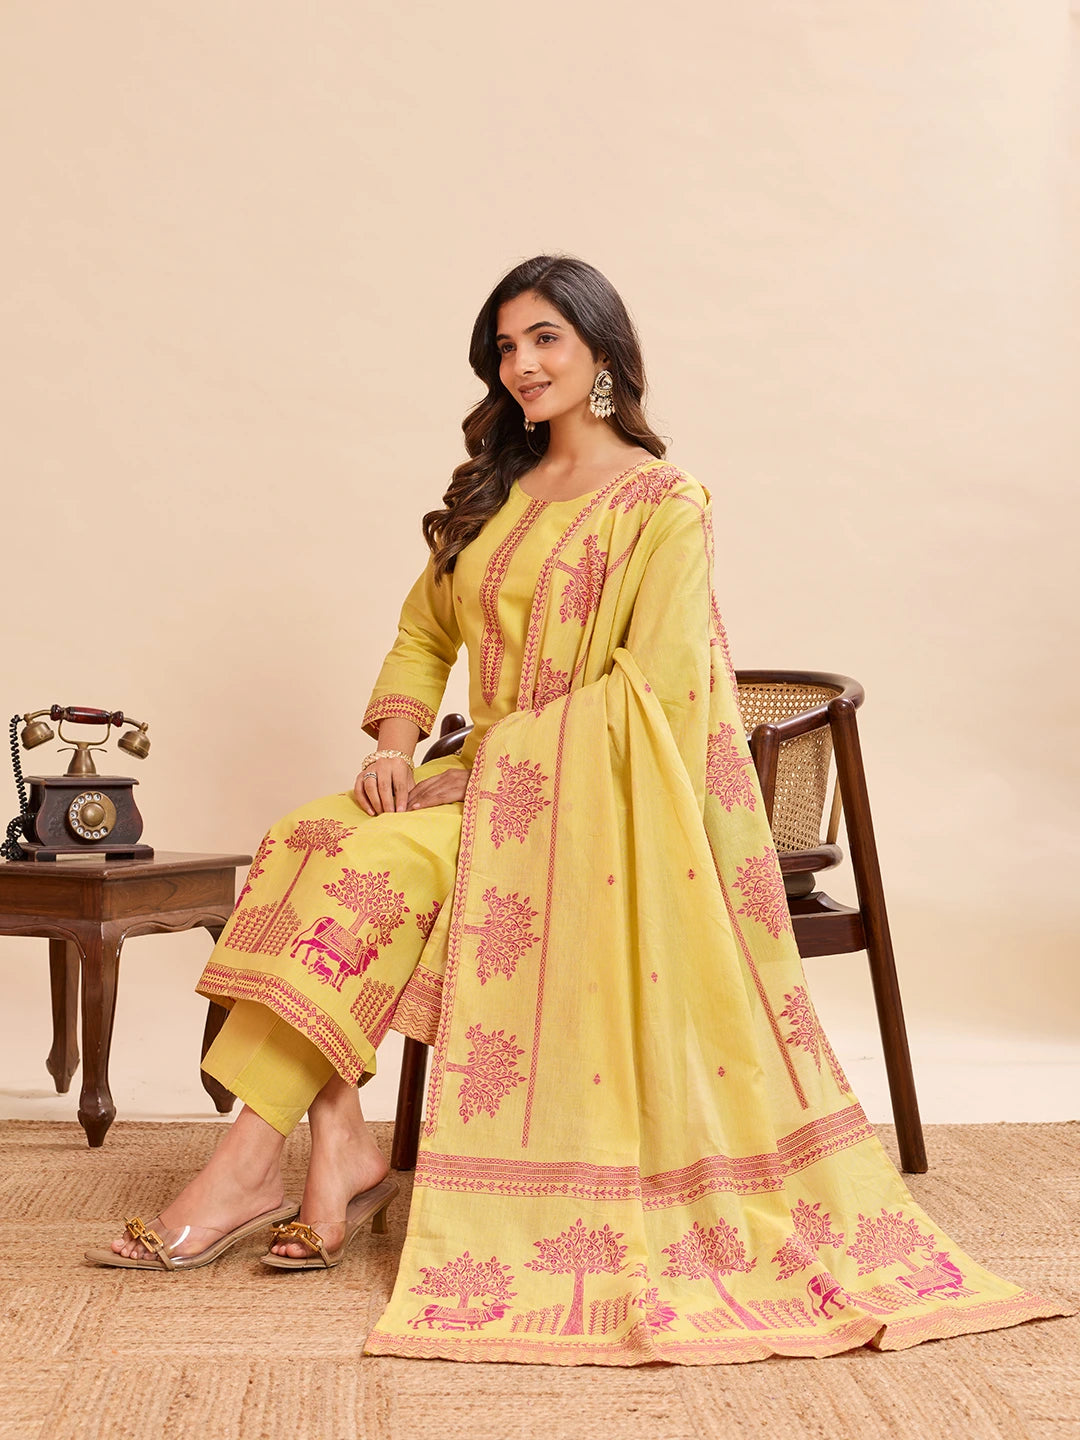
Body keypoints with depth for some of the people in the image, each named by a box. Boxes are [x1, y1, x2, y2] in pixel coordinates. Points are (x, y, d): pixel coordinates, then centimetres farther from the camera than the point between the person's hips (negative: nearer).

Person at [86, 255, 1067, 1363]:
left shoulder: (664, 504, -3)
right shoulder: (494, 490, 19)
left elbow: (652, 684, -13)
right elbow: (424, 633, 19)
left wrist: (511, 754, -17)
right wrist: (395, 742, 0)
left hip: (593, 802, -6)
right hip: (494, 782, 7)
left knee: (370, 866, -27)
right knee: (309, 837, -21)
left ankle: (250, 1165, -20)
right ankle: (339, 1147, -23)